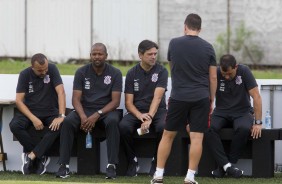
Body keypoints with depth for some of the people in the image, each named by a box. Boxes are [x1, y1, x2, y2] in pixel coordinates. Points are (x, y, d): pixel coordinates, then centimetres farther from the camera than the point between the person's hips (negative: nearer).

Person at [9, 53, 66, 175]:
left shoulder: (52, 69, -7)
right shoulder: (25, 74, -5)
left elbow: (61, 92, -15)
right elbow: (19, 101, -9)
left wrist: (61, 116, -29)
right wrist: (33, 119, -24)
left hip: (50, 111, 0)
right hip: (30, 111, 0)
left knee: (58, 126, -34)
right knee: (14, 126, -30)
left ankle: (31, 156, -28)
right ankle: (41, 156, -20)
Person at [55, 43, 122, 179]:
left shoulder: (115, 73, 0)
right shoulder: (82, 72, 3)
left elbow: (115, 101, -7)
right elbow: (76, 99, -2)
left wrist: (97, 115, -22)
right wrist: (83, 117, -23)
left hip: (106, 110, -1)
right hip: (85, 110, 1)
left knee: (112, 121, -37)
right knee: (68, 121, -30)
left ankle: (111, 165, -36)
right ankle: (64, 165, -30)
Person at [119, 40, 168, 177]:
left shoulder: (161, 71, -3)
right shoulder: (132, 73, 3)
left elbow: (157, 97, -15)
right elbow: (129, 102, -1)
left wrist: (149, 118, -30)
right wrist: (140, 115, -22)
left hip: (157, 111, -1)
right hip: (136, 111, 1)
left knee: (163, 127, -35)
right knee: (124, 126, -31)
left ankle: (156, 162, -11)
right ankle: (133, 161, -11)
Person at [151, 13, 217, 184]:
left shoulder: (174, 44, 0)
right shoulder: (208, 48, -1)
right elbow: (213, 77, 1)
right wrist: (211, 100, 11)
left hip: (179, 97, 0)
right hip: (201, 98, 0)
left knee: (168, 135, 11)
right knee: (197, 137, 0)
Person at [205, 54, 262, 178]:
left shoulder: (244, 71, -12)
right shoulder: (215, 74, -8)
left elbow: (256, 97, -13)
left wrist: (258, 123, -19)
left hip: (242, 112, -1)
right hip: (221, 112, 1)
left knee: (243, 129, -36)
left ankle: (224, 166, -22)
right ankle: (227, 165, -33)